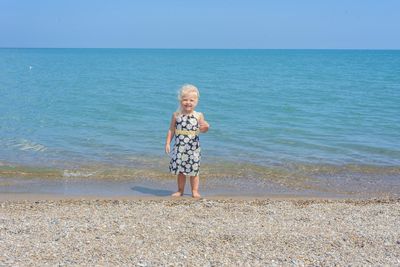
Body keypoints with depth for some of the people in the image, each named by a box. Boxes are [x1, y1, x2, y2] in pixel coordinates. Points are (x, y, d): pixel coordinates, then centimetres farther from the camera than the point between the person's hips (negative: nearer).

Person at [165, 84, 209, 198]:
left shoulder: (198, 115, -2)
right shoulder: (176, 115, 0)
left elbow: (202, 130, 2)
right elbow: (171, 130, 3)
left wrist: (205, 127, -21)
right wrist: (168, 143, -2)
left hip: (193, 147, -1)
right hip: (179, 147, 1)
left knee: (194, 170, 5)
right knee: (180, 170, 9)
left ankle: (195, 191, 17)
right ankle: (180, 190, 22)